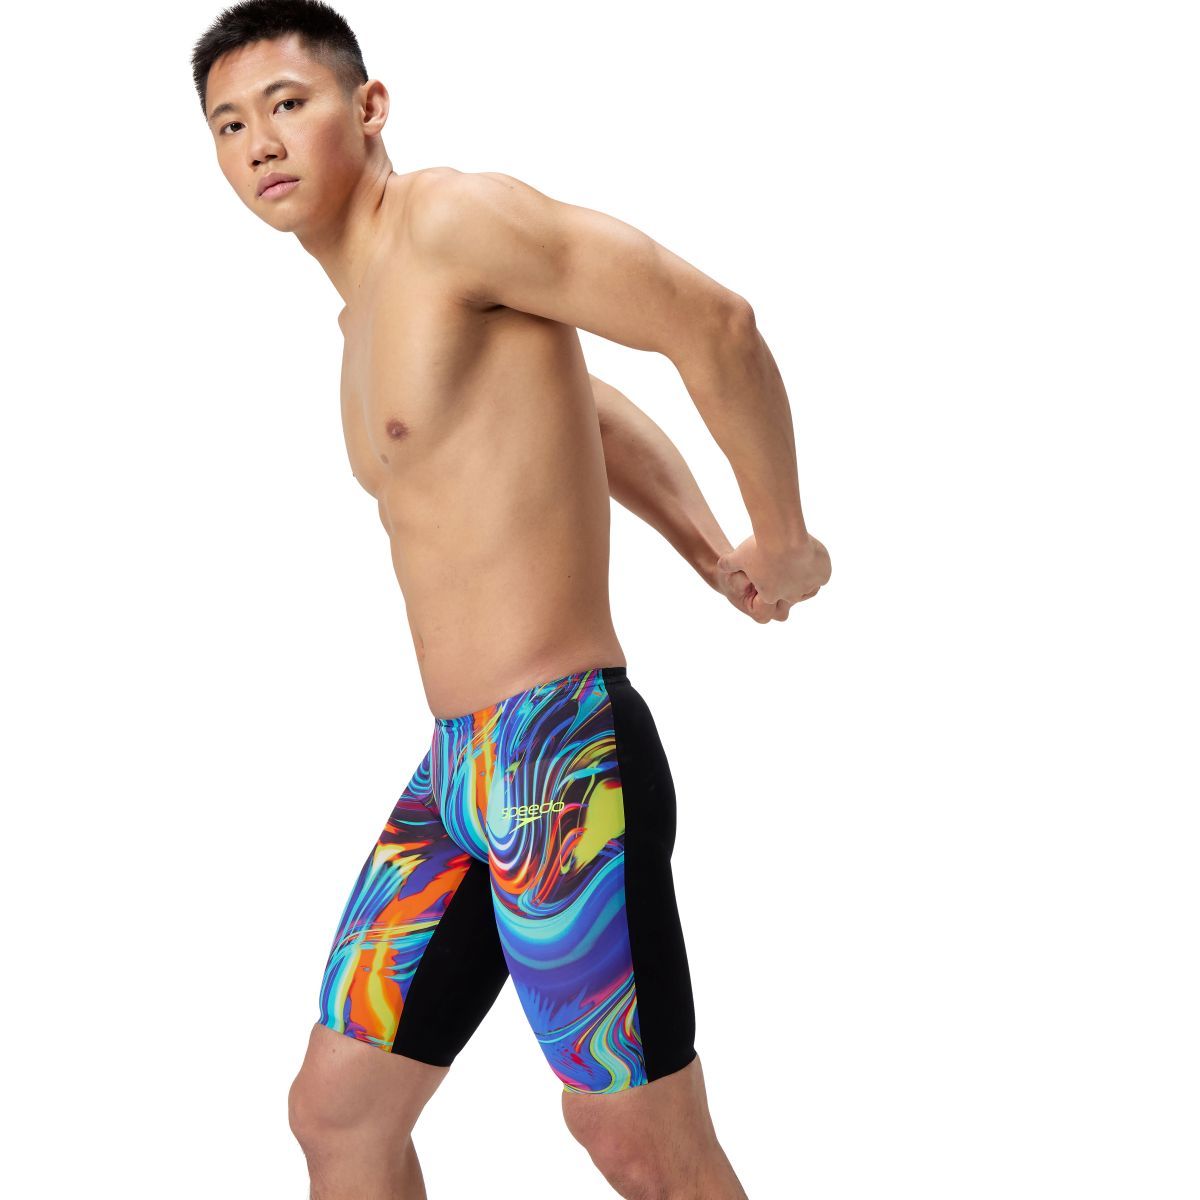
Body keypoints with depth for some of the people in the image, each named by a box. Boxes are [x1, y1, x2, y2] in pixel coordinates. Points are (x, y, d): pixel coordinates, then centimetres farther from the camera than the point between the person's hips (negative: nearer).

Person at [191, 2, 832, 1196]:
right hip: (455, 771, 9)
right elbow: (606, 421, 28)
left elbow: (713, 321, -15)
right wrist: (717, 562, 18)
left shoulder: (452, 216, -11)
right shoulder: (374, 308, 18)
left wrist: (782, 539, -3)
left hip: (560, 754, -9)